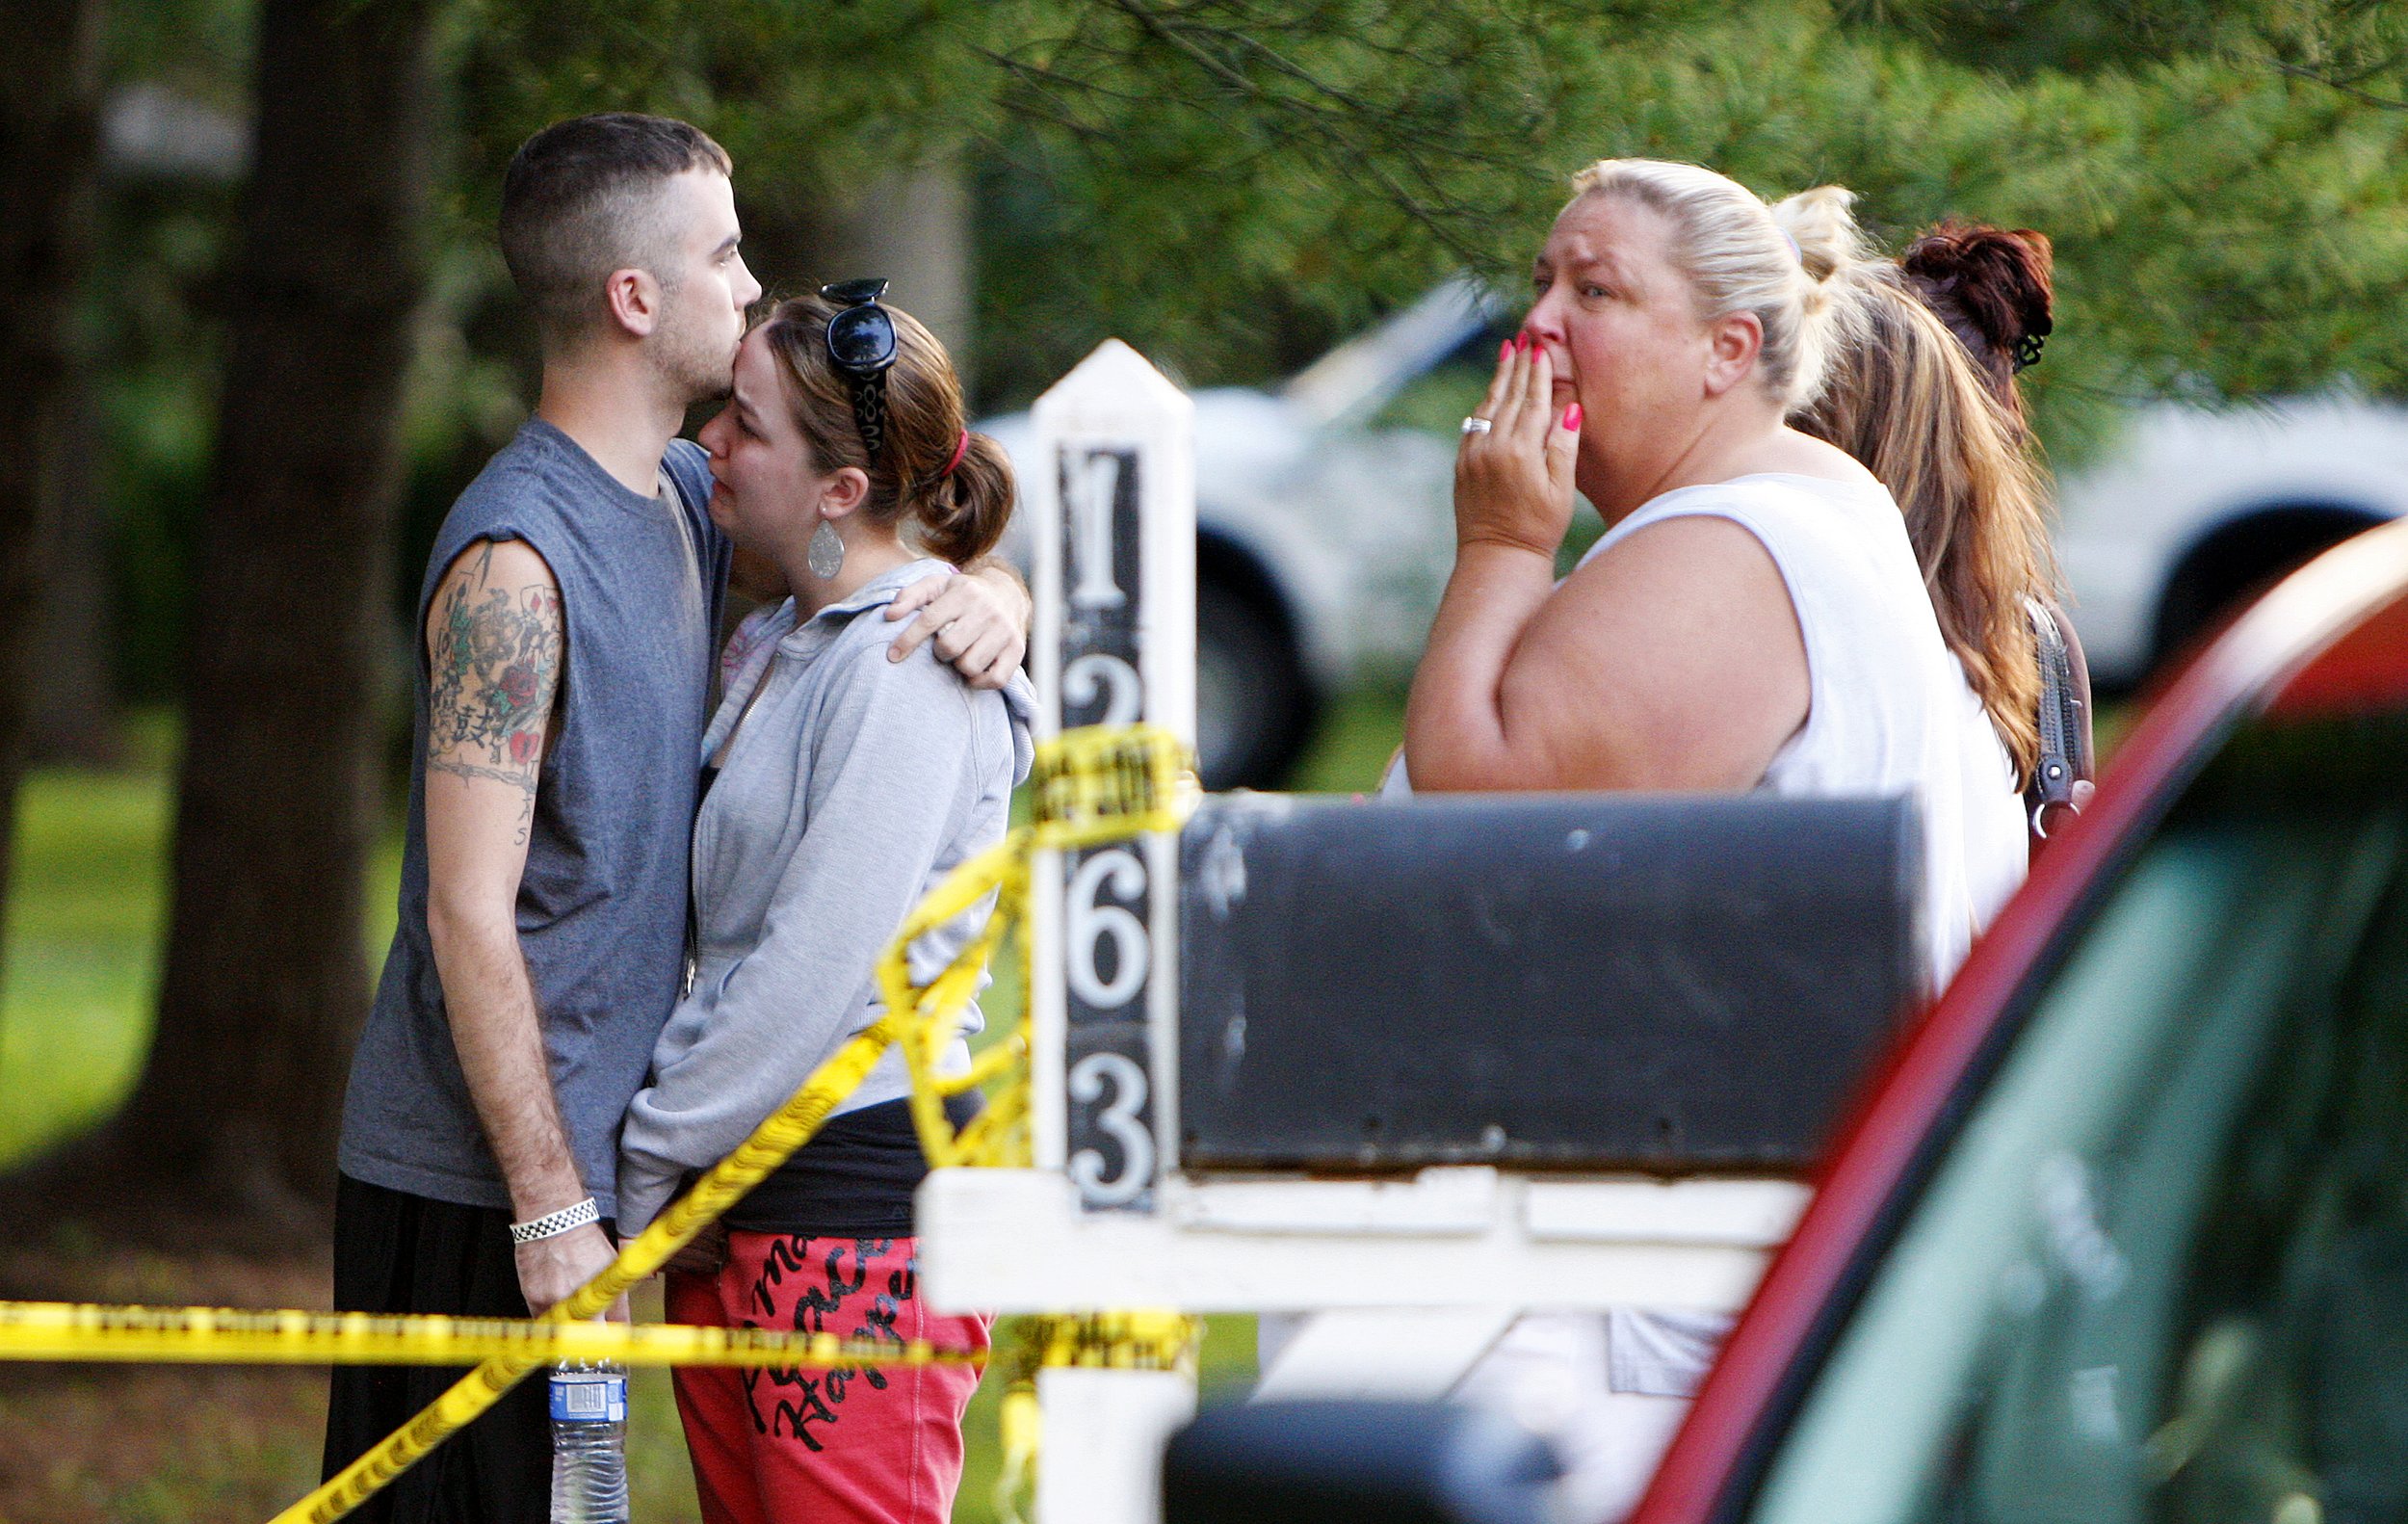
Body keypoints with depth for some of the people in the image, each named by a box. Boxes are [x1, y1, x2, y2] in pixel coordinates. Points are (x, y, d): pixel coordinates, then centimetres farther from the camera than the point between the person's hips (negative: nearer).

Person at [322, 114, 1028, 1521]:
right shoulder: (515, 557, -17)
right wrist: (551, 1209, -20)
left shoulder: (685, 501, 10)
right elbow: (469, 914, -19)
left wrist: (994, 597, -4)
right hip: (472, 1189, -9)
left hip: (581, 1157, 9)